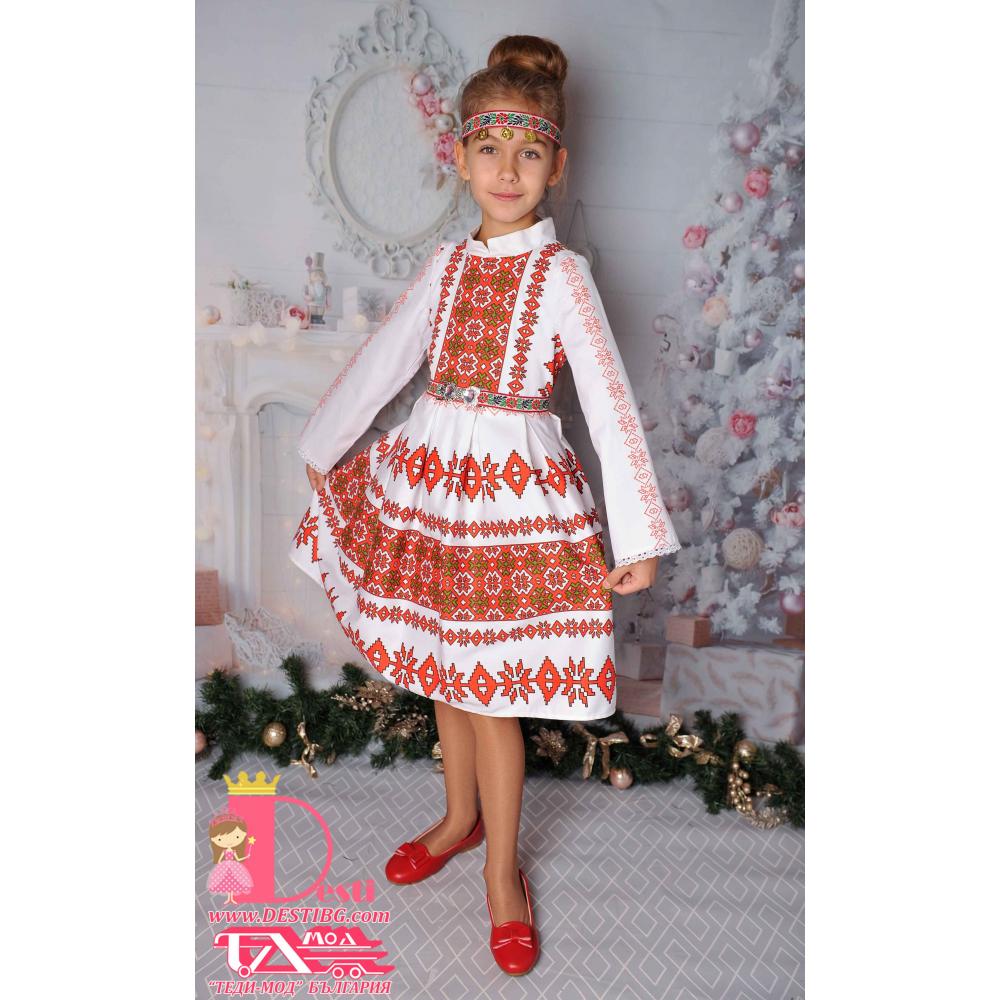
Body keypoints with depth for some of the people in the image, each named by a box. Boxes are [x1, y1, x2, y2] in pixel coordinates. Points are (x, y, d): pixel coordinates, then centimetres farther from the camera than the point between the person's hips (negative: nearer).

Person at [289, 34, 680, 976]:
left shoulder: (562, 273, -7)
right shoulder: (448, 262, 7)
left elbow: (610, 404, -11)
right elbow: (382, 359, 15)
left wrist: (637, 537, -14)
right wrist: (323, 449, 21)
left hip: (516, 490, -5)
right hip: (430, 477, 5)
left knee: (489, 686, 3)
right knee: (444, 671, 17)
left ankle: (502, 870, 27)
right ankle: (460, 817, 42)